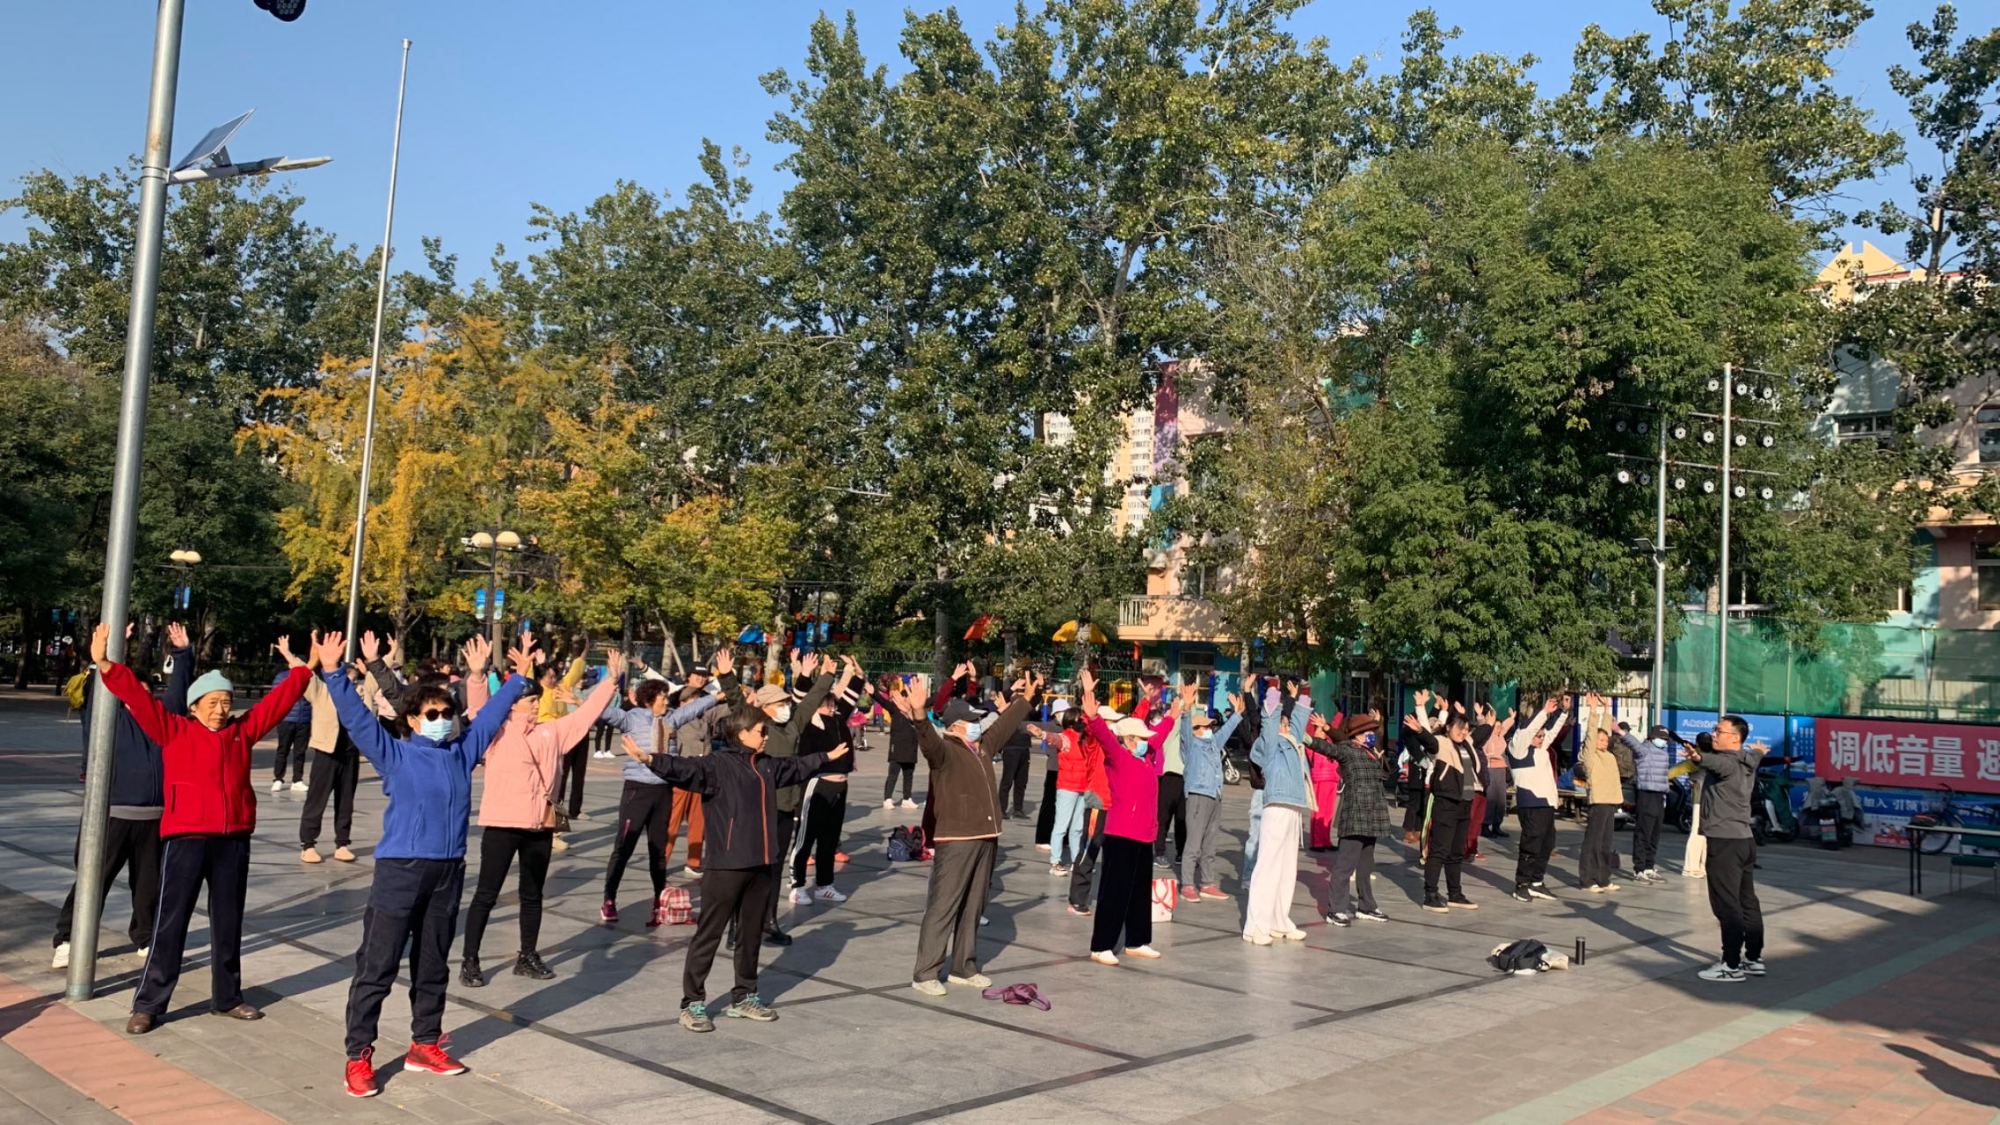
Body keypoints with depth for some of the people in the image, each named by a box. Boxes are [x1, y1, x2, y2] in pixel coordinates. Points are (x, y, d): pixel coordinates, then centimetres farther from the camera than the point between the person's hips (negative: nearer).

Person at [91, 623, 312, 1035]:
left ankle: (226, 998, 24)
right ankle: (148, 1005, 10)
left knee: (228, 923, 13)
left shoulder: (242, 731, 9)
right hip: (186, 839, -4)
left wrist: (298, 668, 14)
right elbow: (138, 696, -8)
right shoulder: (174, 730, 1)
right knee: (170, 923, 0)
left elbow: (279, 700, 16)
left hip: (234, 840, 4)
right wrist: (105, 665, -18)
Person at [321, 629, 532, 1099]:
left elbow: (493, 712, 19)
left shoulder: (463, 752, 9)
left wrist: (520, 677, 22)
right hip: (399, 869, -4)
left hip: (448, 871, 5)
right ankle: (358, 1055, 7)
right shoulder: (393, 755, -2)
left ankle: (424, 1044, 27)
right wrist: (333, 673, -19)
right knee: (377, 966, -1)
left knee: (433, 965, 15)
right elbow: (356, 717, -9)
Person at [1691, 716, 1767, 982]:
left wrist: (1699, 758, -62)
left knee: (1727, 905, -8)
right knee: (1748, 902, 14)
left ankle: (1732, 965, -7)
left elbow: (1717, 762, -40)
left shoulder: (1728, 762, -15)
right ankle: (1754, 959, 22)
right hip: (1745, 840, 10)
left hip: (1724, 842, -10)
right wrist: (1757, 750, 62)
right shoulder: (1748, 763, 13)